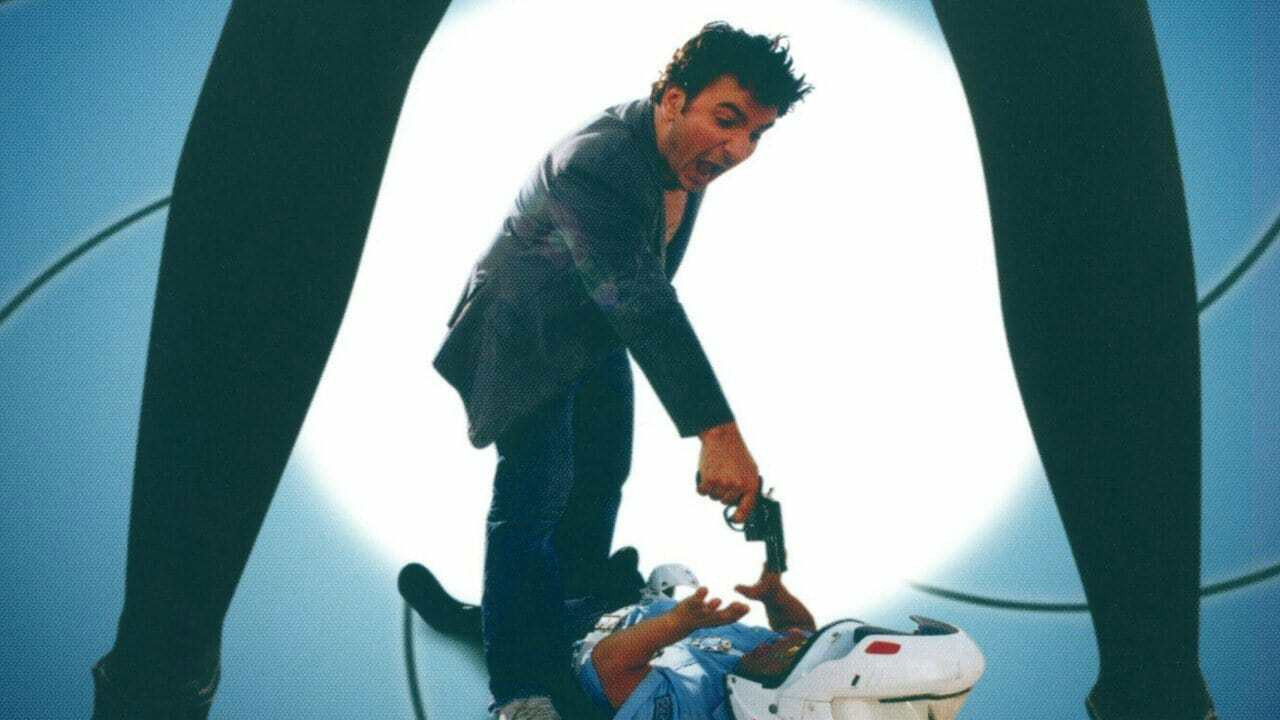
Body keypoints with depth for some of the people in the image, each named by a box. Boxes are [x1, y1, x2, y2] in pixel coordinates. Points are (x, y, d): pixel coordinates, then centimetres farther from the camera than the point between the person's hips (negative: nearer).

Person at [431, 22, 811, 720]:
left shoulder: (688, 150, -11)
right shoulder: (594, 164, -39)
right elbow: (643, 309, -46)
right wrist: (717, 434, -50)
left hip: (599, 334, 9)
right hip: (529, 339, -8)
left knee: (601, 476, 16)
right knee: (535, 493, -15)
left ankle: (573, 632, 34)